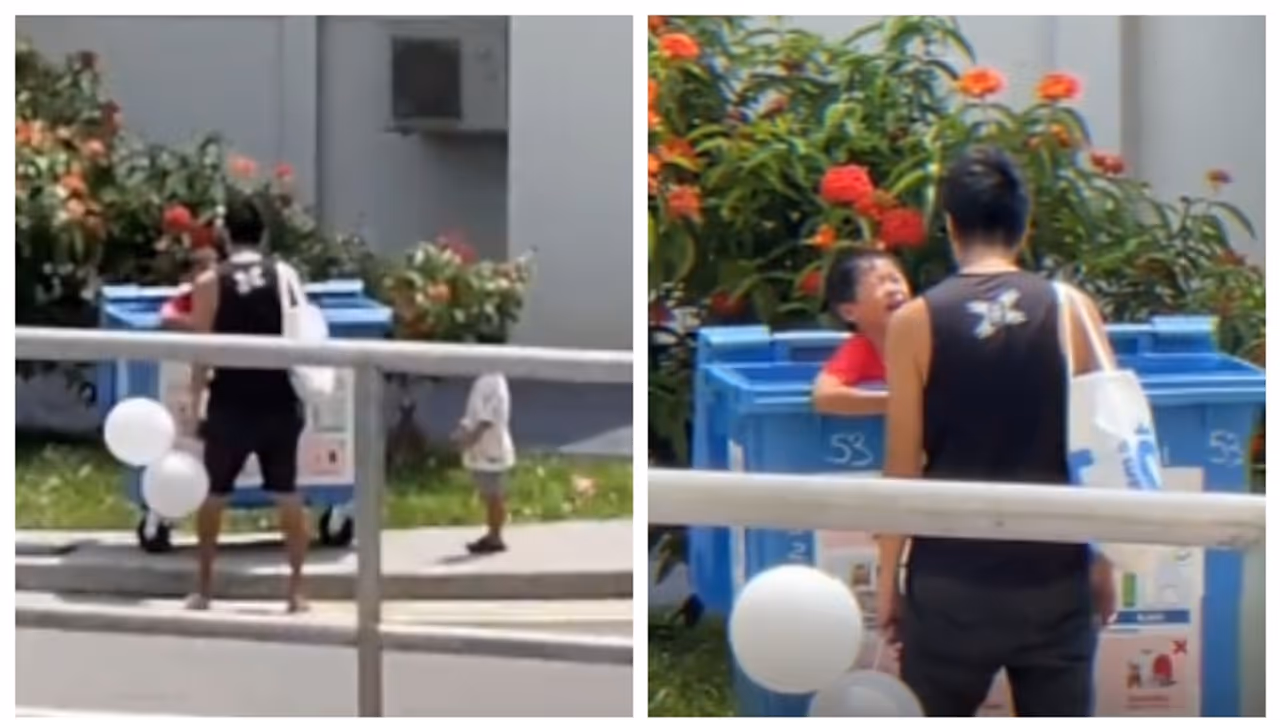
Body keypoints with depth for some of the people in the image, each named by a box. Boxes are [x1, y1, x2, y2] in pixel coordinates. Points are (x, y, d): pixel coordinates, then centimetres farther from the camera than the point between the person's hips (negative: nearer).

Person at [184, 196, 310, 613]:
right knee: (288, 495, 8)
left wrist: (193, 404, 1)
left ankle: (204, 589, 16)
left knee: (213, 494, 13)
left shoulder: (210, 282, -4)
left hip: (231, 405, -2)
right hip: (280, 403, 2)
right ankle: (296, 590, 5)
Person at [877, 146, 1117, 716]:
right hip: (1053, 573, 1)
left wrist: (887, 575, 6)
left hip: (952, 576, -1)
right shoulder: (1073, 311, -2)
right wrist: (1103, 561, 12)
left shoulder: (915, 322, -5)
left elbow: (902, 468, -3)